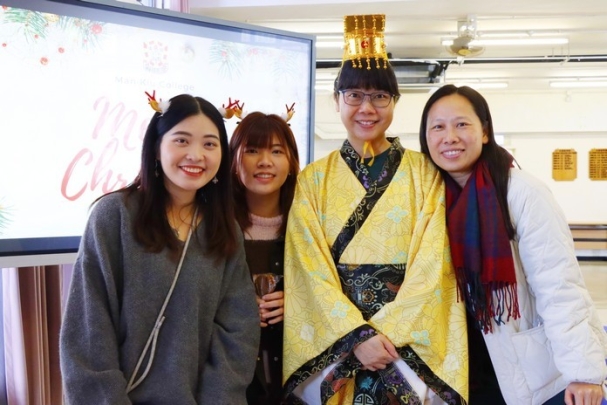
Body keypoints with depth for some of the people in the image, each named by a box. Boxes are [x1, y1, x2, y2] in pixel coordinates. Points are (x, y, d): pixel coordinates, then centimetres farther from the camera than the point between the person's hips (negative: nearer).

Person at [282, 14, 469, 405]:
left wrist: (384, 330, -14)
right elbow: (310, 268, -4)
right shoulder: (313, 179, 2)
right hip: (333, 340, 1)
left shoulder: (425, 173, 0)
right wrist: (358, 334, -14)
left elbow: (432, 266, -6)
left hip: (410, 339, 0)